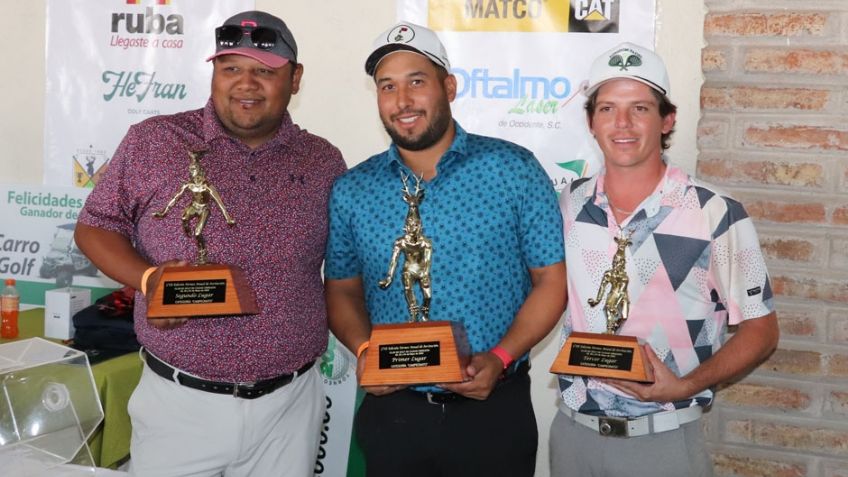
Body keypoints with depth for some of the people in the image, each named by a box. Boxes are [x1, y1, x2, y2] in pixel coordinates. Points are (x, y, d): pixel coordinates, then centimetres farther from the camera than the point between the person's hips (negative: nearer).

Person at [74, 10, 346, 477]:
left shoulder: (323, 162, 4)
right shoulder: (153, 141, -2)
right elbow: (94, 227, 3)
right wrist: (149, 279, -15)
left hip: (290, 404, 2)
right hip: (178, 401, -1)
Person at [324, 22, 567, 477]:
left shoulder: (514, 169, -5)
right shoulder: (351, 191, 1)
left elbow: (552, 280, -3)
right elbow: (342, 290, 10)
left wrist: (501, 357, -16)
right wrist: (363, 349, -9)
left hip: (494, 411, -2)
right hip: (391, 411, 2)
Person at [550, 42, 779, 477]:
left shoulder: (716, 214, -11)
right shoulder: (567, 206, 1)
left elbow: (760, 329, -5)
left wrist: (686, 385, -18)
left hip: (663, 440, -3)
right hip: (572, 431, 3)